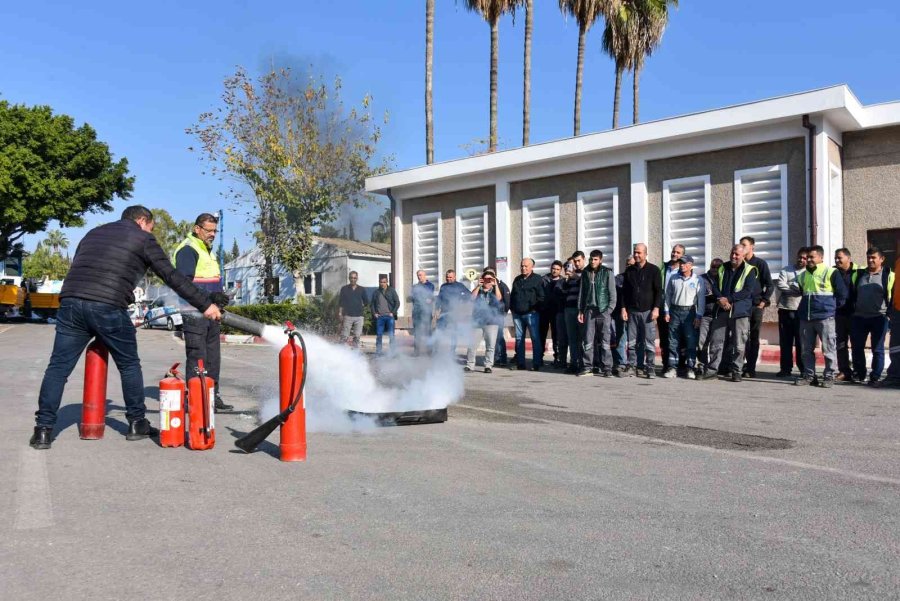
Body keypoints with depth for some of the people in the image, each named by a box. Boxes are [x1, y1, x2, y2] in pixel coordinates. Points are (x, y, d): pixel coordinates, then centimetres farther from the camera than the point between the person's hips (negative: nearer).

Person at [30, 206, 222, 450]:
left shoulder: (94, 233, 27)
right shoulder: (142, 239, 11)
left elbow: (77, 269, 26)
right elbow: (172, 277, 6)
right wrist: (205, 304, 8)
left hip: (70, 302, 5)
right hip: (108, 308, -4)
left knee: (58, 367, 9)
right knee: (129, 366, 13)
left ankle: (43, 429, 6)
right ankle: (137, 423, 19)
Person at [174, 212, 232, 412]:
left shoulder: (208, 251, 22)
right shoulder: (187, 250, -10)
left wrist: (220, 295, 14)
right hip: (194, 312, -10)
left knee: (213, 357, 13)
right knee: (197, 358, -8)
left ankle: (213, 397, 21)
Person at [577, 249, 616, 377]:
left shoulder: (608, 273, 0)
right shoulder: (586, 273, 11)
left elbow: (612, 293, -2)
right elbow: (581, 292, 15)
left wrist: (609, 310, -10)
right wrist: (580, 311, 11)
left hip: (603, 311, -3)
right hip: (589, 310, 3)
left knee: (604, 341, -3)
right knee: (588, 341, 1)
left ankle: (607, 367, 2)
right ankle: (588, 366, 7)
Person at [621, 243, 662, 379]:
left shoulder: (654, 270, 2)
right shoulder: (629, 271, 12)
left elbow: (659, 291, -1)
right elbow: (624, 291, 14)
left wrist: (656, 308, -10)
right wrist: (624, 308, 6)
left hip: (648, 311, -3)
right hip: (632, 311, 3)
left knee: (650, 341, -3)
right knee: (632, 342, 3)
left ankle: (649, 367, 1)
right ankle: (632, 366, 8)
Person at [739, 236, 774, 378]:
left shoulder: (760, 263, 1)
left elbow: (770, 285, -1)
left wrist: (764, 301, -7)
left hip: (756, 306, -2)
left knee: (754, 338, 3)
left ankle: (751, 369, 4)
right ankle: (742, 366, 4)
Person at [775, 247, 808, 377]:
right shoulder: (786, 270, 10)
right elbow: (780, 285, -5)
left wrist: (790, 287, -13)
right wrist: (799, 289, -8)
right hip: (785, 310, 2)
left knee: (801, 342, 1)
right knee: (785, 341, 6)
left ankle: (803, 369, 8)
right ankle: (785, 368, 12)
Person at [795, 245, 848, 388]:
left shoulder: (831, 273, -4)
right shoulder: (803, 275, 13)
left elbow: (842, 294, -2)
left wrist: (831, 307, 1)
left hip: (825, 317, -6)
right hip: (805, 318, 6)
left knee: (828, 348, -2)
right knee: (807, 349, 8)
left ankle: (829, 376, 6)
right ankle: (808, 375, 16)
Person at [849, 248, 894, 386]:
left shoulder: (889, 275, 0)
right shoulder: (858, 274, 11)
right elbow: (852, 294, 17)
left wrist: (889, 313, -5)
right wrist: (852, 310, 9)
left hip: (879, 318, -4)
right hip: (859, 317, 4)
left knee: (877, 349, 1)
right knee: (857, 347, 7)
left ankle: (875, 377, 7)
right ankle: (859, 374, 18)